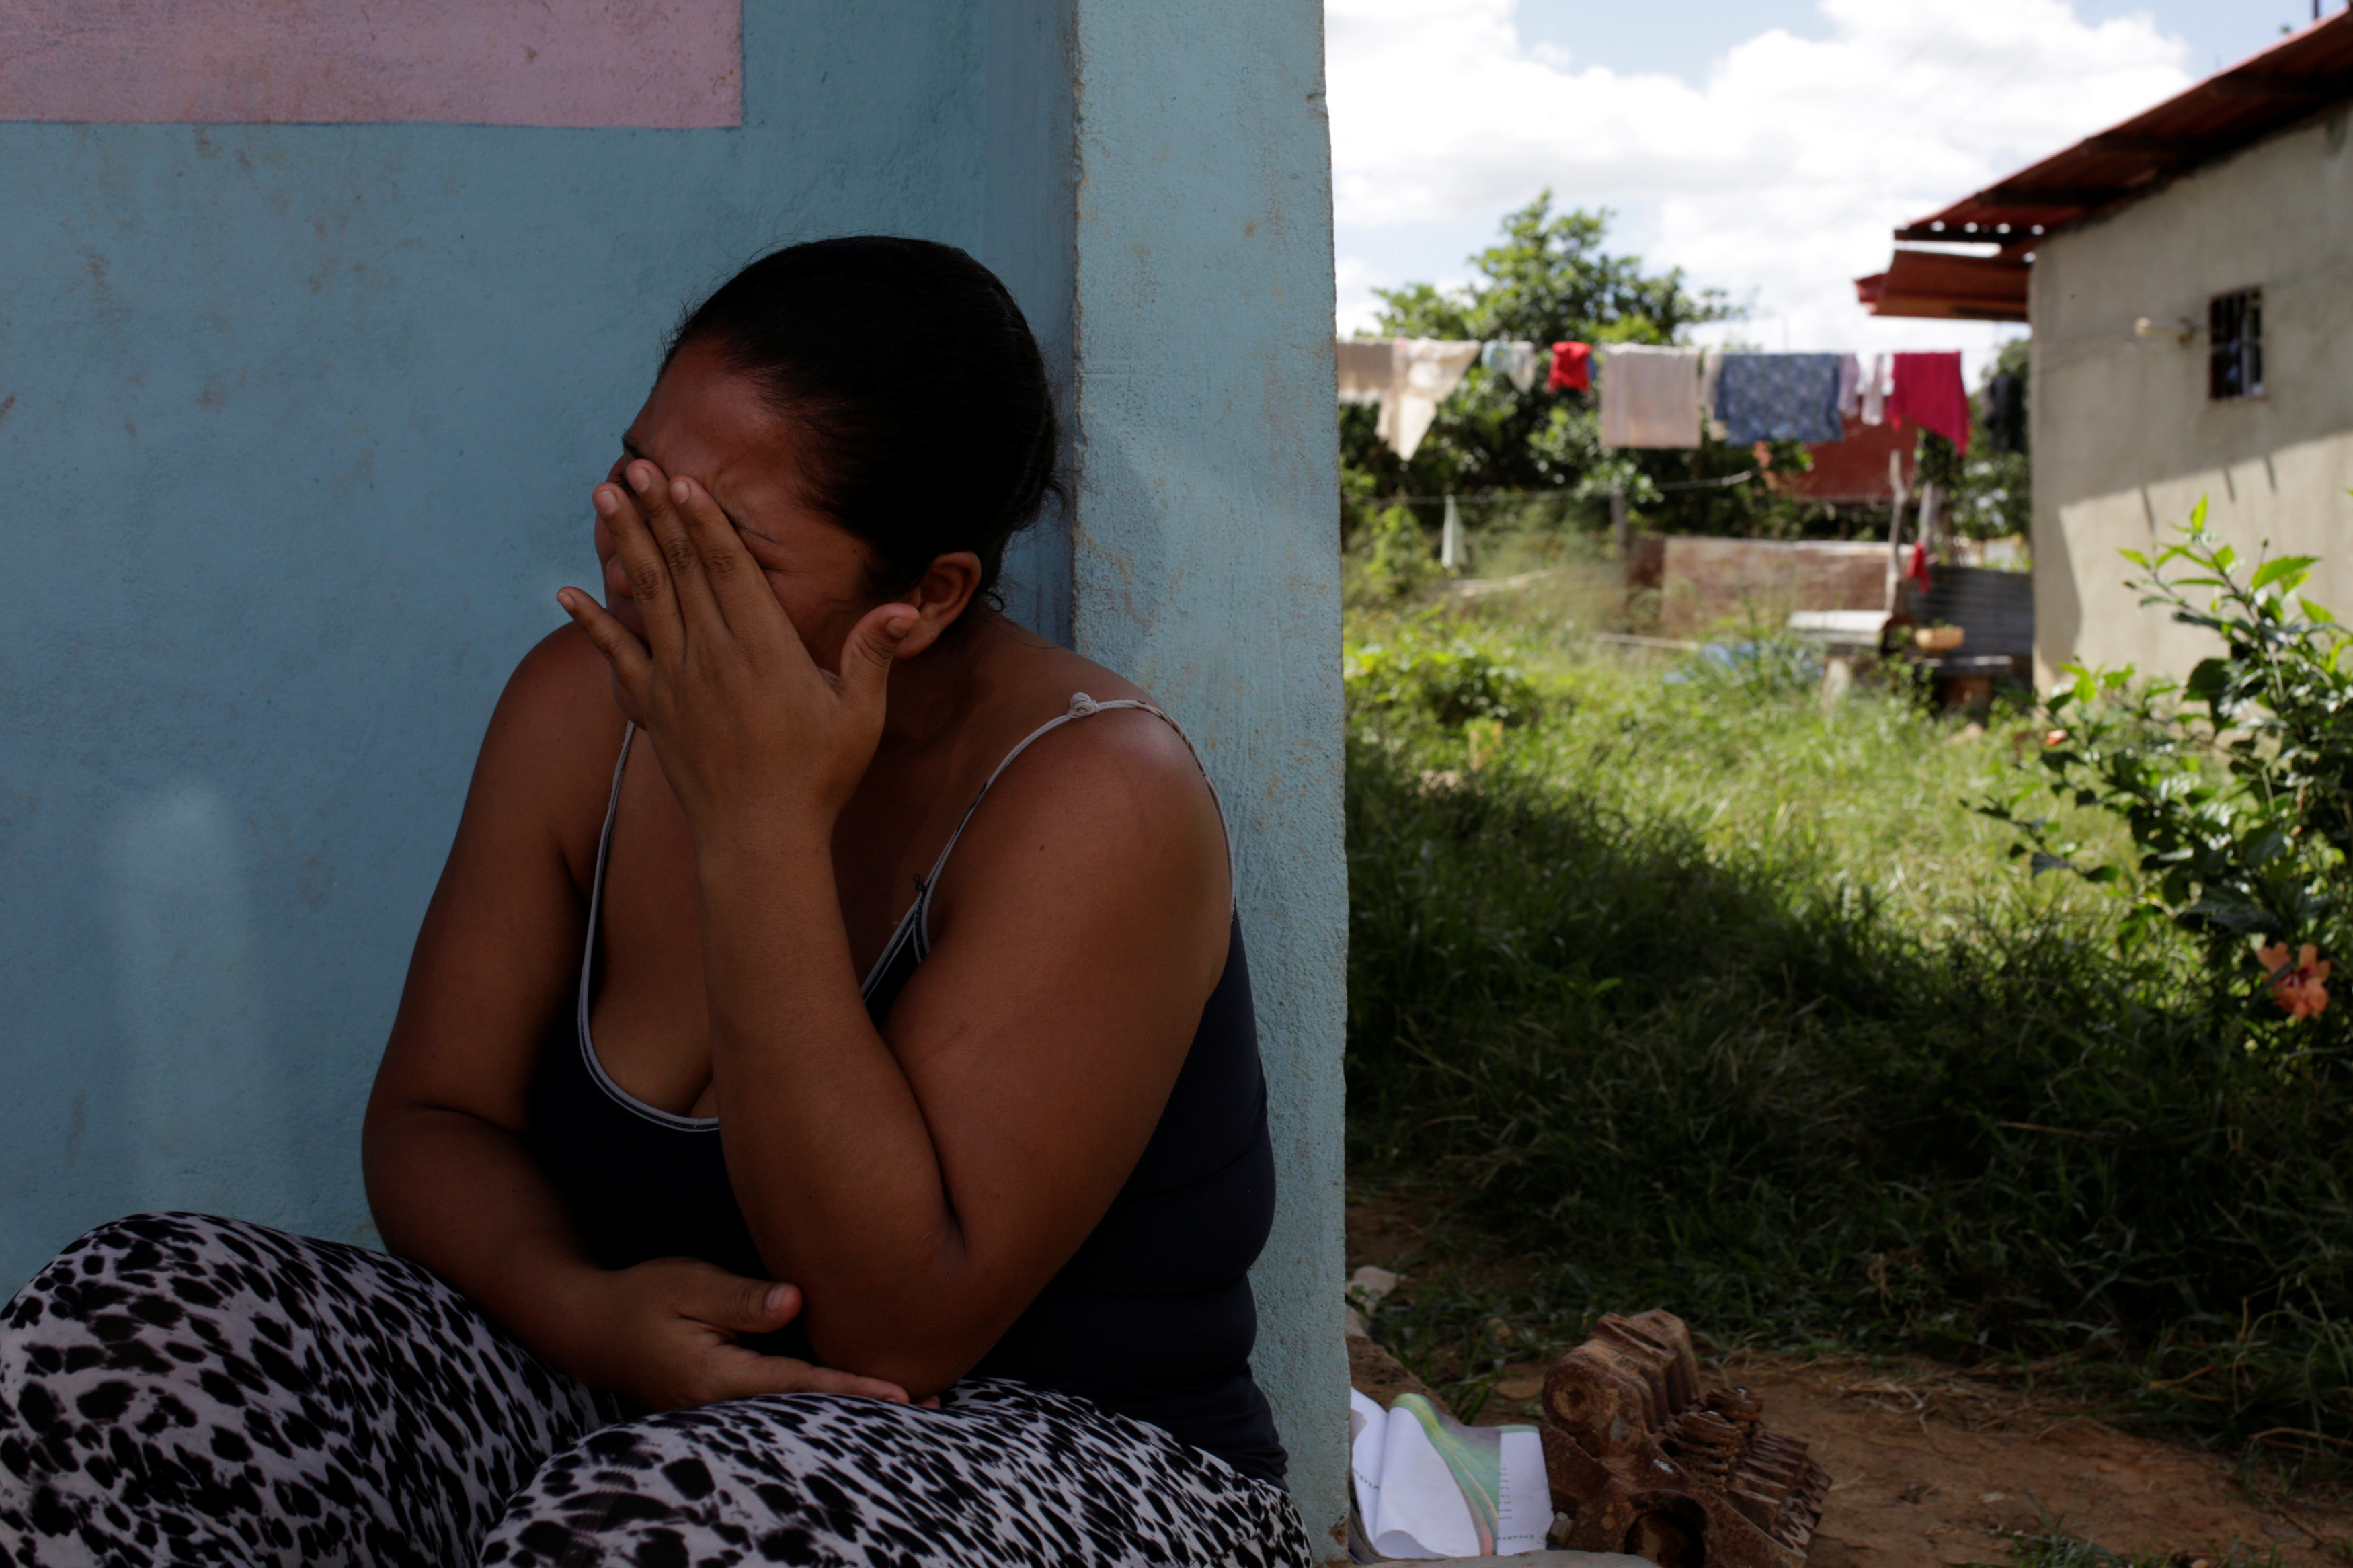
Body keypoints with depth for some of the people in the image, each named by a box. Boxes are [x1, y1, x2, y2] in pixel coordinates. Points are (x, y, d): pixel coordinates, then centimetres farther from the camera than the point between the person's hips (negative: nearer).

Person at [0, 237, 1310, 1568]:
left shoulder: (1095, 796, -20)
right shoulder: (586, 699, -1)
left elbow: (897, 1333, -24)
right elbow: (435, 1119, 3)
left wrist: (763, 833, -28)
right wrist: (585, 1308, -20)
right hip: (618, 1406, 5)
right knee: (118, 1324, -16)